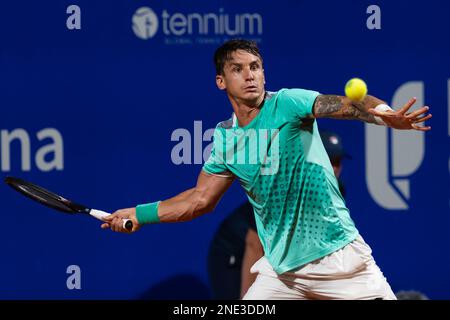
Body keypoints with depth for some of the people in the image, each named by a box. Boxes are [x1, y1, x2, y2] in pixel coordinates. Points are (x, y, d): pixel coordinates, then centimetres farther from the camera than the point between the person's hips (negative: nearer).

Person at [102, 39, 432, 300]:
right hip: (281, 269, 5)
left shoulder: (287, 103, -10)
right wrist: (139, 214, 20)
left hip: (338, 257, -4)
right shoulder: (225, 139, 6)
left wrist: (383, 113, -49)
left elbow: (344, 105, -28)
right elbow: (201, 199, 20)